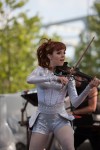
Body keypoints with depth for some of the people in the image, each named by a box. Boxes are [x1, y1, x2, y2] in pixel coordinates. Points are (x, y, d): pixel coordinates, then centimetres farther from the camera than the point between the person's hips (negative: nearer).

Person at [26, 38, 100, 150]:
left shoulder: (67, 75, 3)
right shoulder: (41, 70, 5)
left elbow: (75, 102, -7)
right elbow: (29, 80, -20)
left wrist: (89, 87, -23)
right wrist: (55, 78, -30)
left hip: (60, 119, -1)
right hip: (42, 119, 1)